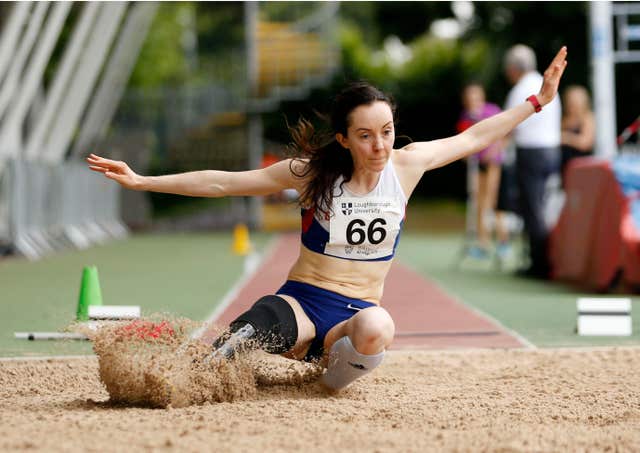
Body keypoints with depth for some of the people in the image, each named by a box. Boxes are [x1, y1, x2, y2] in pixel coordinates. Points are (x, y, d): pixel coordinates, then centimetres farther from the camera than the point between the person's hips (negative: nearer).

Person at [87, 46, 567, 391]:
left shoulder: (406, 165, 0)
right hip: (302, 301, -3)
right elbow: (223, 182, -4)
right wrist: (143, 181, -8)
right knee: (245, 336, -40)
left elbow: (473, 137, 12)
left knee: (377, 328, -38)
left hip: (358, 309, 3)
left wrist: (538, 100, 13)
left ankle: (332, 383, -10)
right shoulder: (313, 172, -5)